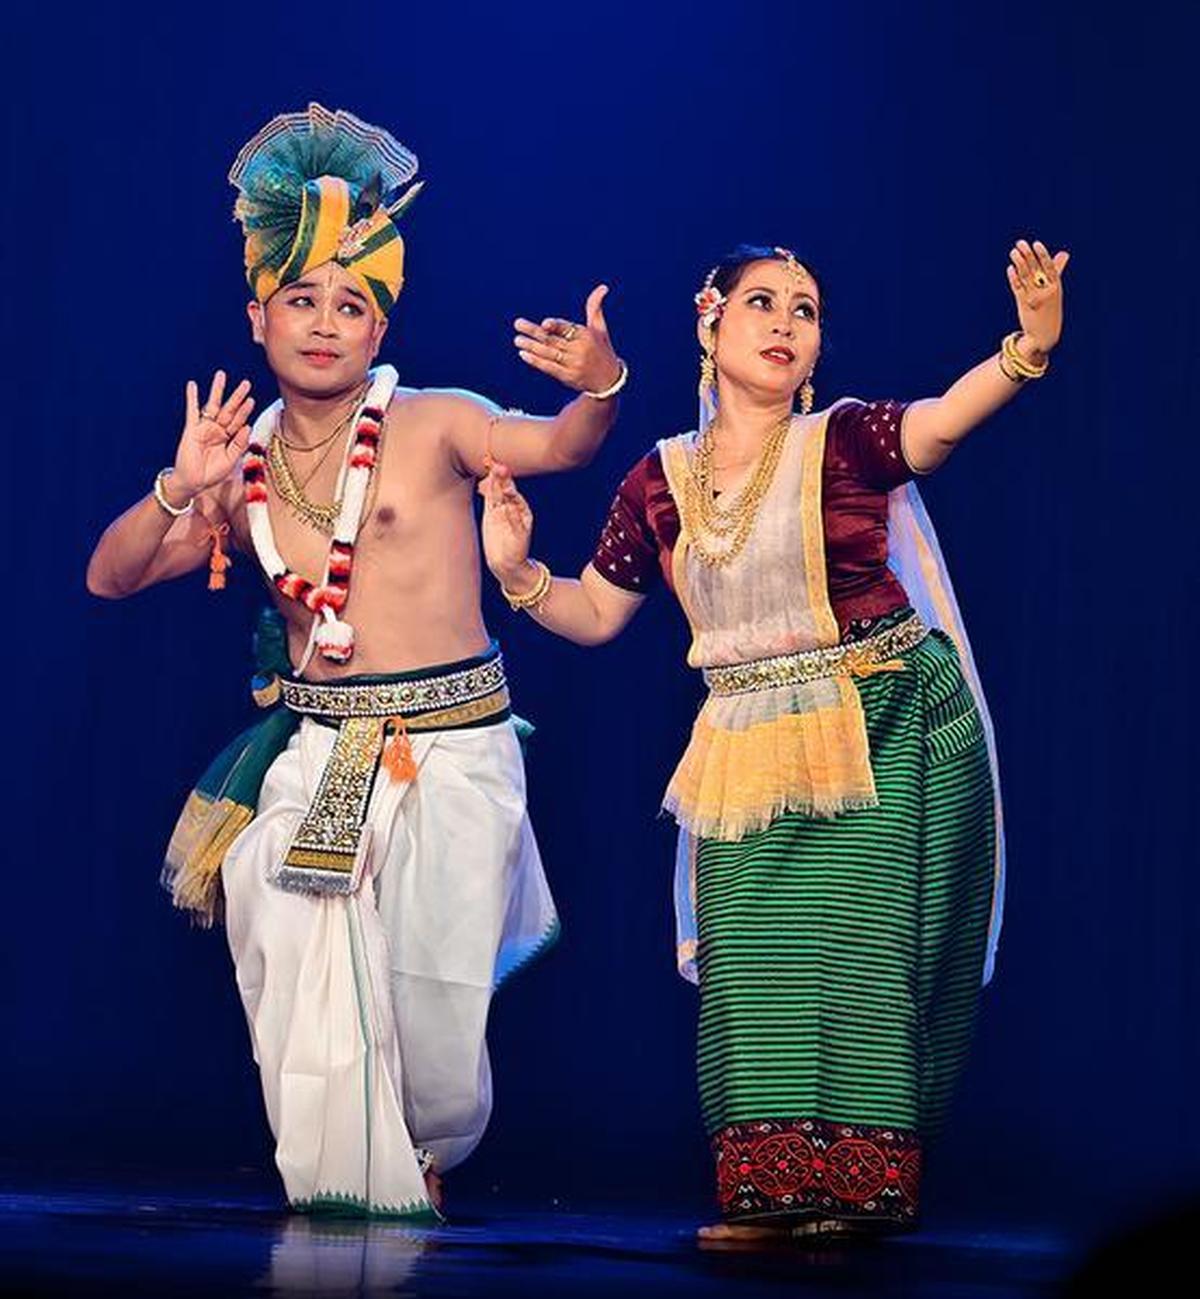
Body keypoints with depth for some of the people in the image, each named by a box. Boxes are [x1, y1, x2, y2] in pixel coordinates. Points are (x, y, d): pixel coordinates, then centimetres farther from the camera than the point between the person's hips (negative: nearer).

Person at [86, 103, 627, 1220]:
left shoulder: (429, 426, -4)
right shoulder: (243, 467, 6)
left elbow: (558, 446, -15)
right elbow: (110, 577, 5)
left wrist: (599, 386, -37)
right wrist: (179, 491, -14)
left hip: (448, 753, -3)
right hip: (311, 763, 3)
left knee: (431, 1008, -2)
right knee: (311, 997, -6)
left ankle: (425, 1167, 29)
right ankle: (347, 1207, 13)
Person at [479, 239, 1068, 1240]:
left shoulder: (844, 439, -3)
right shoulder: (661, 479, 7)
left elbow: (945, 418, -23)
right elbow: (597, 612, 14)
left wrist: (1029, 348, -42)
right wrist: (516, 573, -5)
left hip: (889, 735, -3)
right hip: (752, 760, 3)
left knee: (862, 948, -7)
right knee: (752, 960, -2)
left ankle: (858, 1184, -2)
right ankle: (769, 1191, 3)